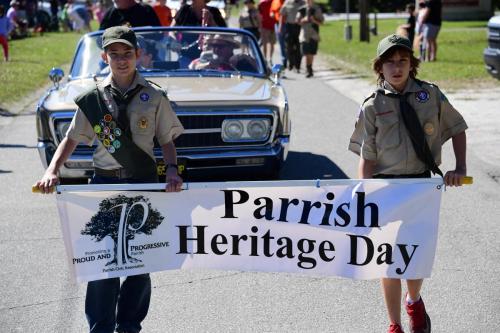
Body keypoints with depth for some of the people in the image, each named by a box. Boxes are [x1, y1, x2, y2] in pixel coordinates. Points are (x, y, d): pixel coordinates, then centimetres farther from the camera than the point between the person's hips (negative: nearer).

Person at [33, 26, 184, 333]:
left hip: (145, 184, 0)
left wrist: (172, 170, -11)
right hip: (104, 183, 0)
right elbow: (72, 139, 8)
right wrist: (52, 170, -6)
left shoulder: (154, 97, 2)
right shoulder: (93, 99, 2)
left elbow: (168, 140, 7)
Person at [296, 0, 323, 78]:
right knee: (307, 53, -6)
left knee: (311, 53, 1)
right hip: (304, 34, 0)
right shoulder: (302, 9, 6)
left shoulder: (317, 9, 5)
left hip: (314, 34, 0)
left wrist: (314, 20, -16)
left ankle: (309, 69, 16)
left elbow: (321, 22, 4)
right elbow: (298, 21, 7)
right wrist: (304, 20, -14)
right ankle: (309, 70, 2)